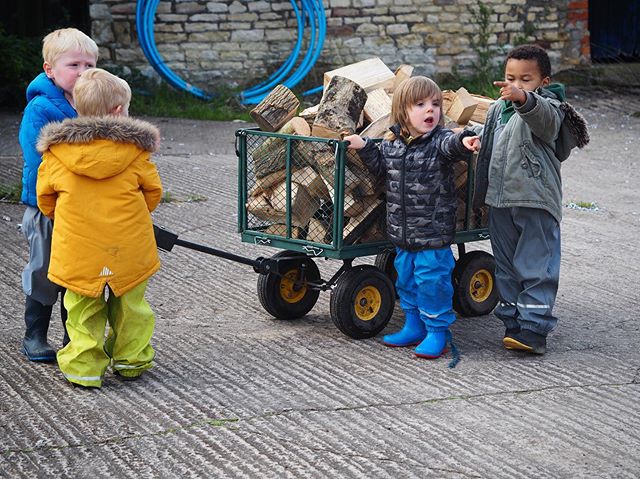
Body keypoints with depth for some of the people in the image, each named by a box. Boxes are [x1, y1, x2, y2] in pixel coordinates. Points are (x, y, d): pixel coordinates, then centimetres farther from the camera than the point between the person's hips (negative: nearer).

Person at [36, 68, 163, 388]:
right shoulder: (134, 149, -4)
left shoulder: (57, 152, -2)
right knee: (130, 306, 17)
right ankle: (131, 359, 26)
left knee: (84, 311, 9)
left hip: (77, 251, 0)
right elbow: (153, 191, 6)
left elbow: (46, 199, 7)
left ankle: (84, 366, 7)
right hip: (128, 250, 0)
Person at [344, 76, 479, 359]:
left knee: (432, 280, -4)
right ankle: (414, 327, 32)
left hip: (434, 232, -6)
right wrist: (364, 147, 6)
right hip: (402, 232, 6)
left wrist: (463, 141, -56)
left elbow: (450, 145, -34)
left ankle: (437, 331, 10)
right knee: (405, 279, 17)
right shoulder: (391, 144, 4)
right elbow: (380, 169, 18)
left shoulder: (439, 141, -12)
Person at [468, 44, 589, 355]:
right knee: (506, 267, 14)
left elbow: (544, 118, -39)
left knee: (537, 267, -5)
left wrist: (523, 97, -58)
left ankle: (533, 329, -4)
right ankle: (513, 322, 24)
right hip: (500, 201, 8)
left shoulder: (546, 107, -12)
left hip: (536, 203, -7)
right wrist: (480, 140, 10)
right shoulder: (498, 108, 11)